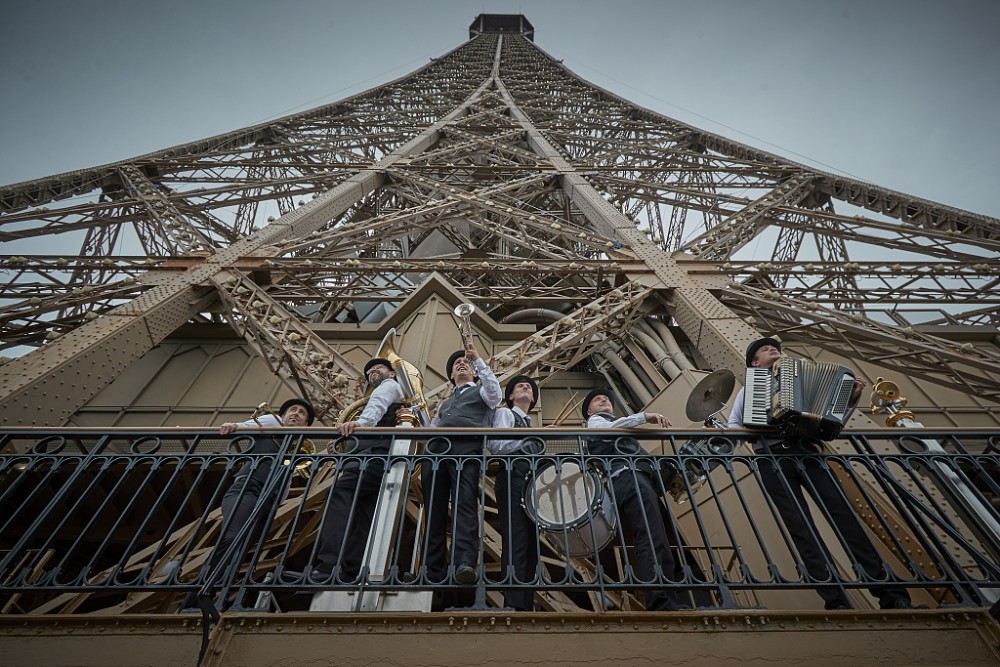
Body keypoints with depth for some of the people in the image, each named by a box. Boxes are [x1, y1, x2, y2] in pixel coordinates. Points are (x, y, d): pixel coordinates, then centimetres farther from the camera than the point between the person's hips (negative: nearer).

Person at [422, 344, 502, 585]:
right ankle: (433, 570, -2)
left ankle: (465, 563, -31)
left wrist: (478, 359, 4)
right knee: (434, 508, -4)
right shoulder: (445, 403, 40)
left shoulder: (481, 393, 27)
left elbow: (495, 392, 3)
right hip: (436, 447, 5)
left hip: (466, 445, -5)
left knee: (465, 502, -21)